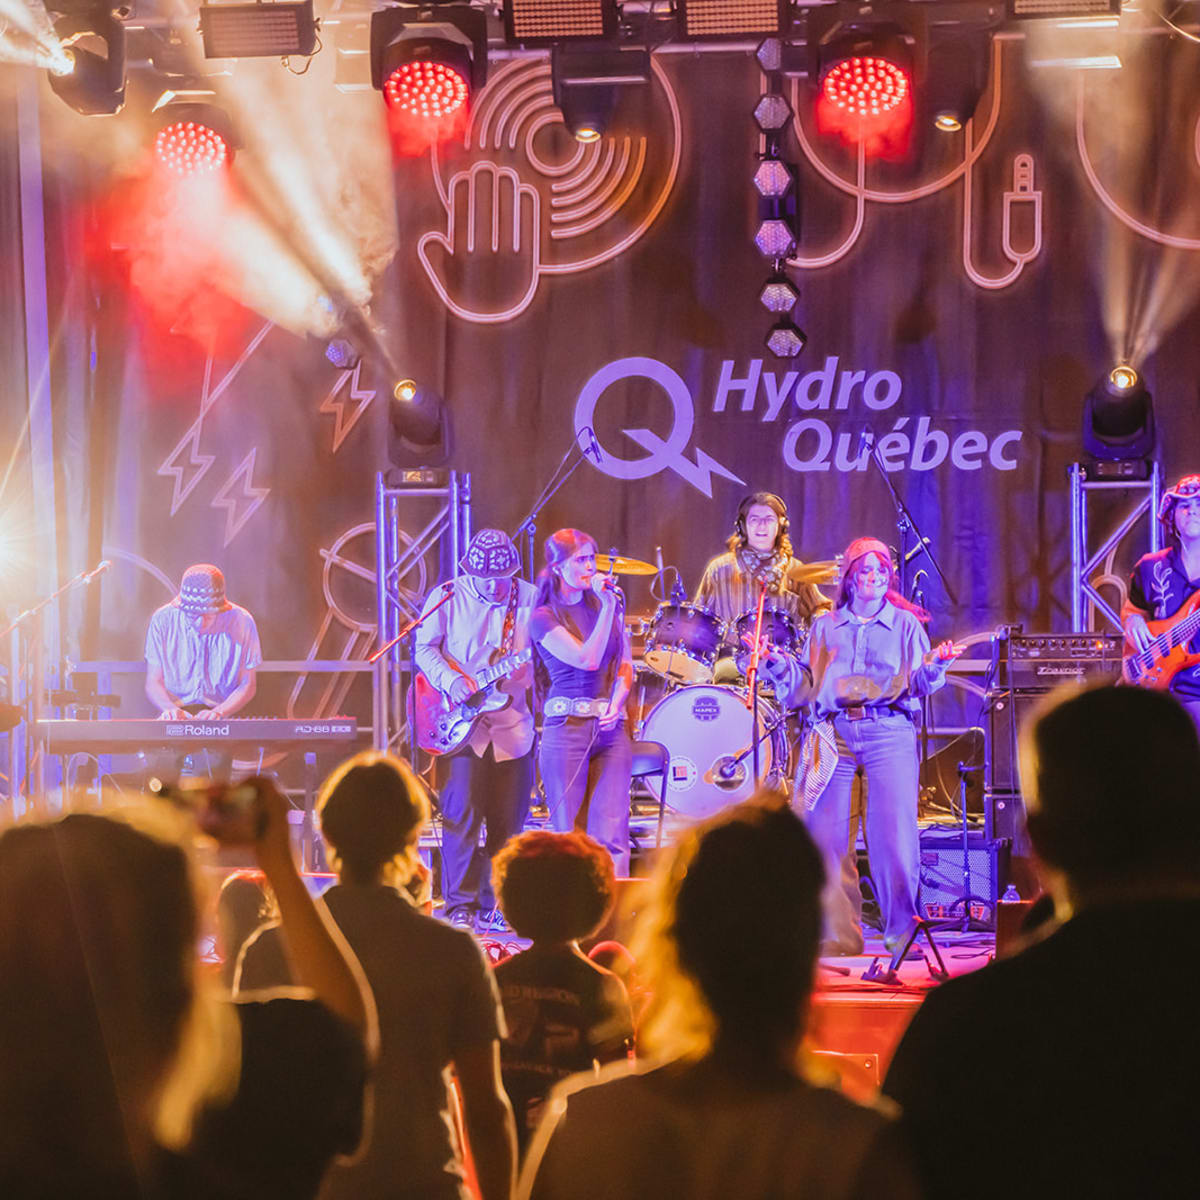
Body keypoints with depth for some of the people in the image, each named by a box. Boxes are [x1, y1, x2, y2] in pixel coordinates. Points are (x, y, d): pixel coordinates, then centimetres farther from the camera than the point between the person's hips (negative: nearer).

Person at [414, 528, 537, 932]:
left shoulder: (529, 598, 6)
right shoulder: (447, 598, 0)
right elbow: (425, 648, 1)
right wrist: (450, 681, -15)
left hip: (513, 725, 3)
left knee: (508, 821, 5)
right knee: (462, 816, -6)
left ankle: (494, 906, 15)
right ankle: (460, 906, 3)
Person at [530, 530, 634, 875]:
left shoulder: (606, 605, 13)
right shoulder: (544, 618, -2)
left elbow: (625, 667, 15)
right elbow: (588, 660, -14)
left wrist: (616, 706, -4)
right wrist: (608, 608, -13)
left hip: (611, 728, 3)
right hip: (567, 728, -3)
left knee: (611, 834, -6)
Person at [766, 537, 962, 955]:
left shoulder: (906, 625, 13)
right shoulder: (825, 627, 19)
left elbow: (919, 683, 6)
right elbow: (805, 684, 16)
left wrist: (937, 663, -14)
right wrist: (774, 661, 2)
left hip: (889, 733, -2)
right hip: (835, 732, 2)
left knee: (893, 834, -12)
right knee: (826, 834, -5)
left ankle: (901, 929, -3)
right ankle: (839, 935, 2)